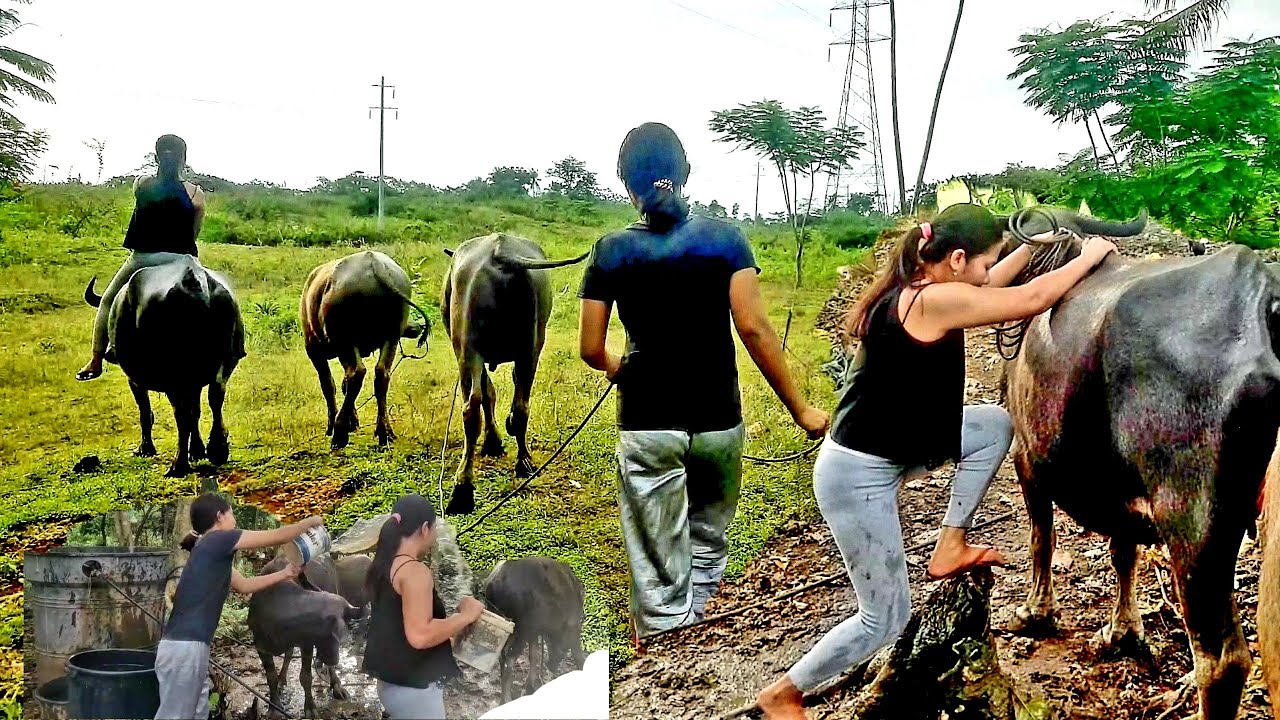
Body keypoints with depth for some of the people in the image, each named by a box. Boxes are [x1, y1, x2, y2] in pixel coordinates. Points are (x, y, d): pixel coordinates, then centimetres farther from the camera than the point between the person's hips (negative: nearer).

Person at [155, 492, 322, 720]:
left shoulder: (214, 552, 19)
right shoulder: (217, 540, -8)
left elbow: (244, 585, 31)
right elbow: (277, 537, -2)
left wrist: (285, 574, 33)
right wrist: (310, 522, 13)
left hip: (190, 647, 10)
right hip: (184, 648, -10)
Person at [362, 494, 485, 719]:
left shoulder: (384, 566, 8)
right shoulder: (414, 571, -19)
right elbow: (419, 636, -27)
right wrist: (466, 615, -17)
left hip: (393, 682, 9)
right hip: (414, 688, -9)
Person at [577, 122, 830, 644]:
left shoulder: (611, 252, -2)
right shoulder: (724, 238, -3)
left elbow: (590, 350, -1)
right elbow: (754, 329, -12)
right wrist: (800, 410, -6)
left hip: (647, 424, -1)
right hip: (718, 420, 1)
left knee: (660, 574, 6)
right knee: (708, 542, 24)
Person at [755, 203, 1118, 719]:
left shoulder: (910, 291, 3)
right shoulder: (933, 301, -23)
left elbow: (985, 288, 22)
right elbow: (1034, 299, -17)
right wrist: (1090, 255, -3)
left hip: (884, 450, 10)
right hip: (857, 476, -10)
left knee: (995, 423, 10)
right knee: (886, 619, 3)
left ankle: (950, 548, 17)